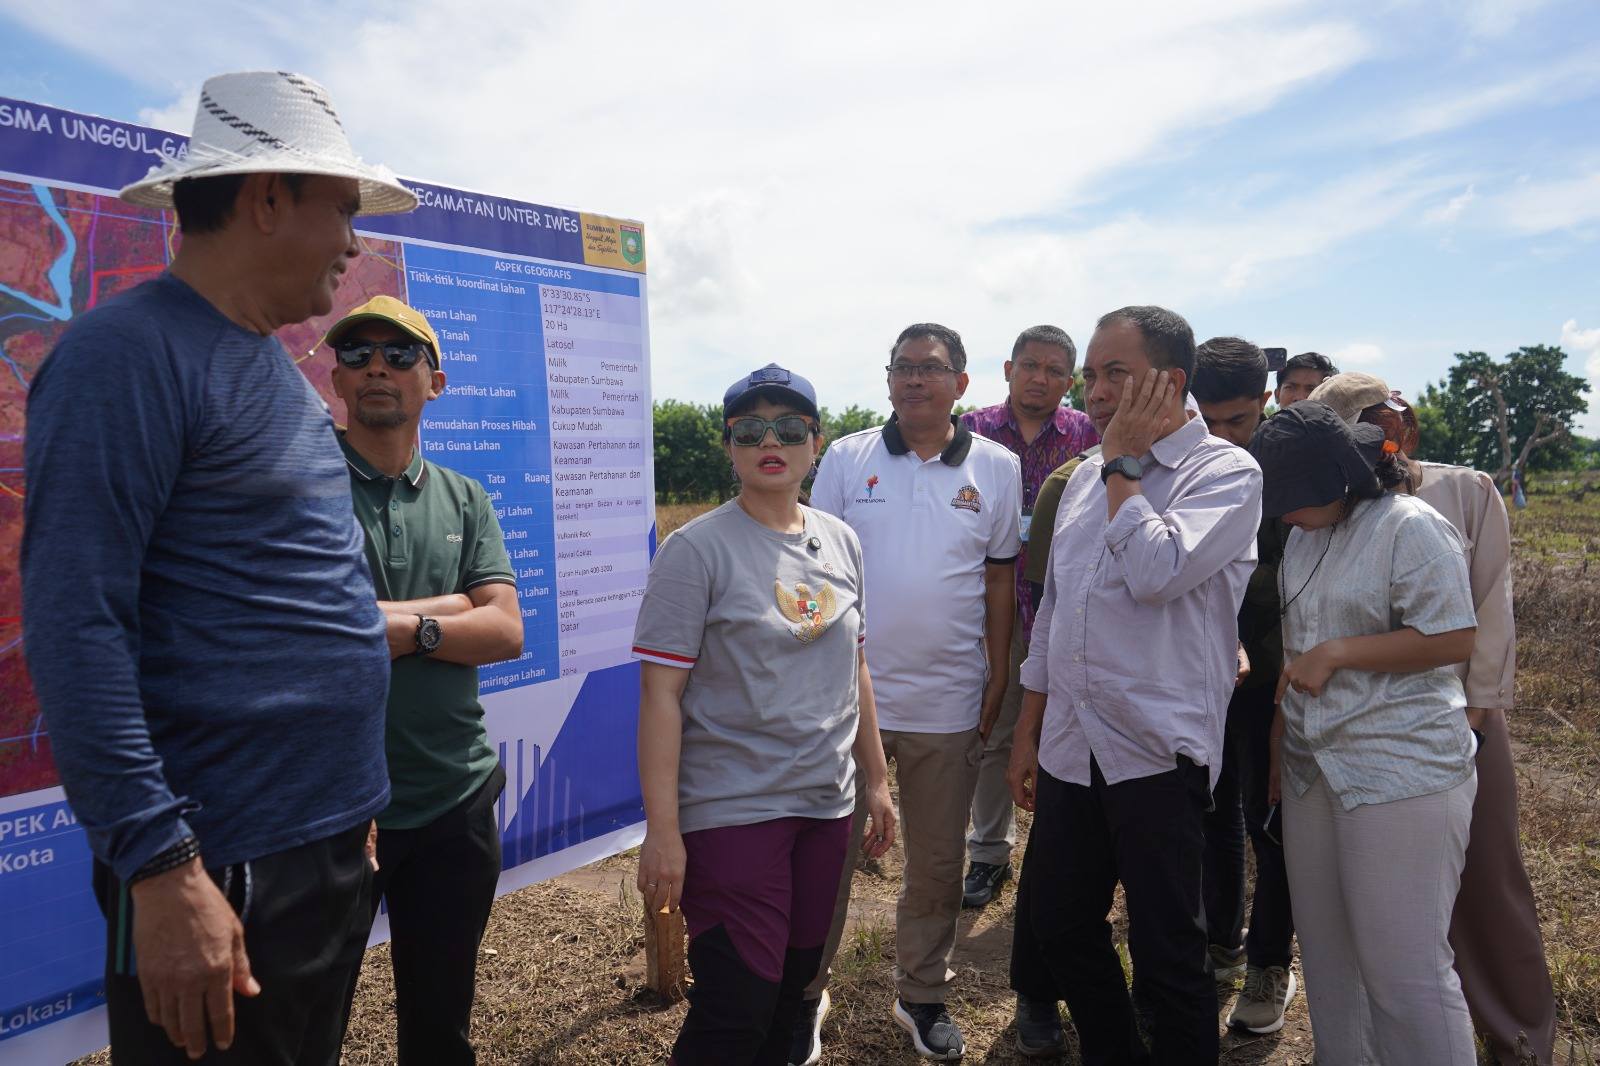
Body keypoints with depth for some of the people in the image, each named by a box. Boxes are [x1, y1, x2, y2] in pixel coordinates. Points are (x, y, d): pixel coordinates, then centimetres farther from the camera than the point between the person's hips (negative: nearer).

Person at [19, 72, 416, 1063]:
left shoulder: (277, 369, 12)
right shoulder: (128, 355, -14)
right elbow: (75, 626, -20)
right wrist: (162, 867, -22)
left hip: (335, 846, 8)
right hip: (224, 869, -8)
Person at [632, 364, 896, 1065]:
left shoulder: (840, 542, 6)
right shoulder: (696, 550, -11)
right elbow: (661, 693, -13)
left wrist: (876, 781, 15)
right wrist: (662, 830, -16)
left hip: (826, 801, 6)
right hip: (731, 813, -5)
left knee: (794, 985, 17)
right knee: (736, 1009, -1)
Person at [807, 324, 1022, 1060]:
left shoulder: (998, 468, 1)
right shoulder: (846, 459, -1)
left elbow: (1001, 579, 6)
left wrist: (998, 680, 4)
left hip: (949, 702, 1)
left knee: (937, 861, 15)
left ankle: (923, 995, 35)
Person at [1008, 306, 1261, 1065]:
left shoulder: (1225, 472, -7)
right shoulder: (1085, 478, 12)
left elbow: (1157, 572, -25)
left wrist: (1123, 462, -12)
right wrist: (1026, 734, 17)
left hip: (1158, 753, -6)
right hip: (1070, 748, 7)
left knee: (1167, 957, 5)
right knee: (1060, 927, 17)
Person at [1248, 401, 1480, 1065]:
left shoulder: (1410, 526, -11)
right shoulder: (1304, 537, 12)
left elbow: (1453, 639, -15)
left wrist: (1337, 652, -15)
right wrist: (1279, 739, 17)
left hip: (1402, 773, -8)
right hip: (1312, 769, 8)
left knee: (1404, 968, -4)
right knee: (1325, 954, 16)